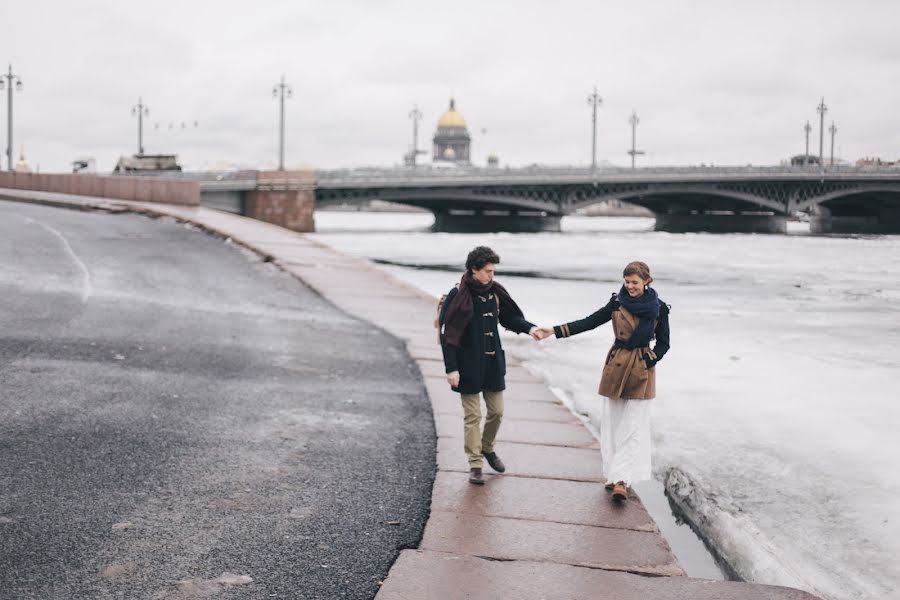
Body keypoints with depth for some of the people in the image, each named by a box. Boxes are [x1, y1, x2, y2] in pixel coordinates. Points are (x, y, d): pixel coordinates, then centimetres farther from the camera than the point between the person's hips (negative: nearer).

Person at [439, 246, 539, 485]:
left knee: (497, 411, 13)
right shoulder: (458, 295, -13)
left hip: (493, 362, 5)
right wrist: (451, 368, -16)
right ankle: (475, 464, 12)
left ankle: (487, 448, 38)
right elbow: (447, 334, -13)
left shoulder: (494, 291, 3)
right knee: (472, 416, 2)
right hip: (469, 366, -5)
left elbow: (510, 317, 14)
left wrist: (529, 328, -7)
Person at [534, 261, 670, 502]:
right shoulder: (617, 302, 0)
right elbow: (589, 322, 0)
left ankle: (621, 479, -2)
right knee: (611, 422, 4)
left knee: (633, 426, -3)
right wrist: (554, 331, -7)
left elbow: (663, 344, 2)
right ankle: (614, 474, 11)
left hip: (641, 371, -2)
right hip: (616, 365, 2)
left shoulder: (658, 308, -5)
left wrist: (647, 362, -12)